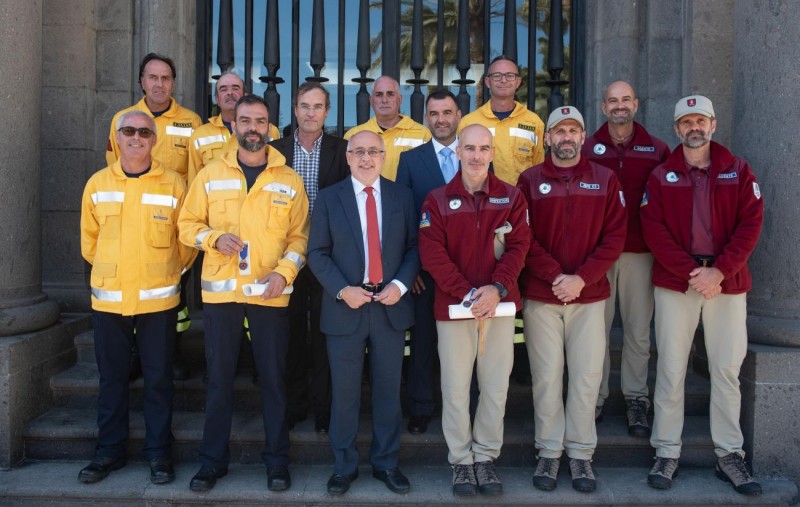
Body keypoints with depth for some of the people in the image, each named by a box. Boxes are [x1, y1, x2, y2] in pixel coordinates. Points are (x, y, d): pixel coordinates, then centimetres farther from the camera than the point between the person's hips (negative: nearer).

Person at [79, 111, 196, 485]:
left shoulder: (173, 184, -4)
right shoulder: (97, 184, 3)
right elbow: (89, 239, 14)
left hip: (157, 299, -2)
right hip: (108, 299, 2)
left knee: (158, 378, 6)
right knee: (111, 377, 12)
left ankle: (159, 453, 18)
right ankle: (109, 451, 25)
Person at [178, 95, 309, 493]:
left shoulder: (289, 180, 4)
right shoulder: (210, 175, 6)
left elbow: (300, 236, 4)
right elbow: (187, 224, 8)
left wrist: (284, 272, -12)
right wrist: (214, 237, -12)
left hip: (271, 293, -1)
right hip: (220, 291, 1)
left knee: (273, 377, 6)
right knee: (219, 378, 7)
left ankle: (276, 459, 18)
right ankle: (213, 459, 21)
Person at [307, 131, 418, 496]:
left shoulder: (402, 196, 6)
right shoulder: (329, 198, 2)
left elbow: (413, 247, 5)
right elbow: (317, 253, -1)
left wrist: (401, 284, -11)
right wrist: (342, 290, -13)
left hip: (390, 305, 1)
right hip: (345, 307, -1)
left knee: (388, 390, 10)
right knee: (344, 392, 7)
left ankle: (386, 463, 25)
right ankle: (344, 466, 22)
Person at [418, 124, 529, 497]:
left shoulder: (511, 197, 5)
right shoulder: (437, 200, 0)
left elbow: (518, 246, -1)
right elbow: (432, 254, -7)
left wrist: (497, 288, -16)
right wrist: (468, 293, -15)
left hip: (500, 305, 2)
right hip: (452, 306, -1)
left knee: (496, 386, 7)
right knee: (455, 388, 4)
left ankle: (486, 456, 24)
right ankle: (461, 459, 20)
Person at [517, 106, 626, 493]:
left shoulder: (605, 179, 6)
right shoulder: (529, 180, 4)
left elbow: (614, 236, 0)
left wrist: (581, 278, -11)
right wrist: (555, 276, -13)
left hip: (589, 295, 1)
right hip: (540, 296, -1)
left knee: (586, 375, 3)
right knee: (547, 376, 3)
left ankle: (581, 453, 15)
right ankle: (549, 451, 16)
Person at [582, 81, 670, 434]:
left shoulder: (656, 150, 6)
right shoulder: (587, 149, 5)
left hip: (640, 252, 1)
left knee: (638, 329, 6)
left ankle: (636, 399, 18)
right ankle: (595, 397, 16)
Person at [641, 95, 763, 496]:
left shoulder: (737, 170, 7)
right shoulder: (661, 176, 5)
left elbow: (750, 223, -1)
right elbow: (654, 230, -3)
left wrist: (720, 271, -12)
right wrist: (691, 271, -13)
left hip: (727, 281, 1)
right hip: (674, 282, 0)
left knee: (726, 369, 4)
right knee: (670, 369, 2)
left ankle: (729, 455, 15)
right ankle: (666, 453, 11)